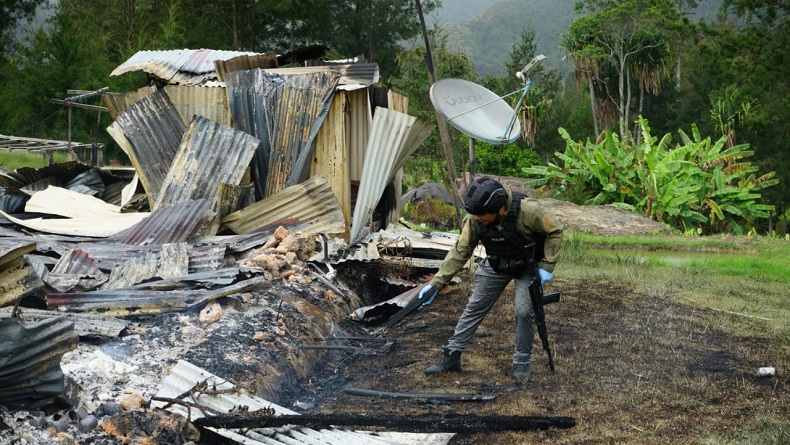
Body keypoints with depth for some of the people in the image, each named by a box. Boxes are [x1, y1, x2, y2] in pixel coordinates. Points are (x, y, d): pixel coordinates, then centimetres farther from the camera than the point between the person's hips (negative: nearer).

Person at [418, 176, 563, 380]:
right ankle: (451, 356, 13)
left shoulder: (528, 211, -37)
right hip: (495, 265, 3)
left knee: (524, 312, -13)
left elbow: (555, 231, -21)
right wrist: (436, 284, -21)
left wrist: (547, 266, -22)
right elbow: (460, 251, -17)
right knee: (474, 308, 4)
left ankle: (522, 363, 7)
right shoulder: (476, 219, -24)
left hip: (527, 267, -3)